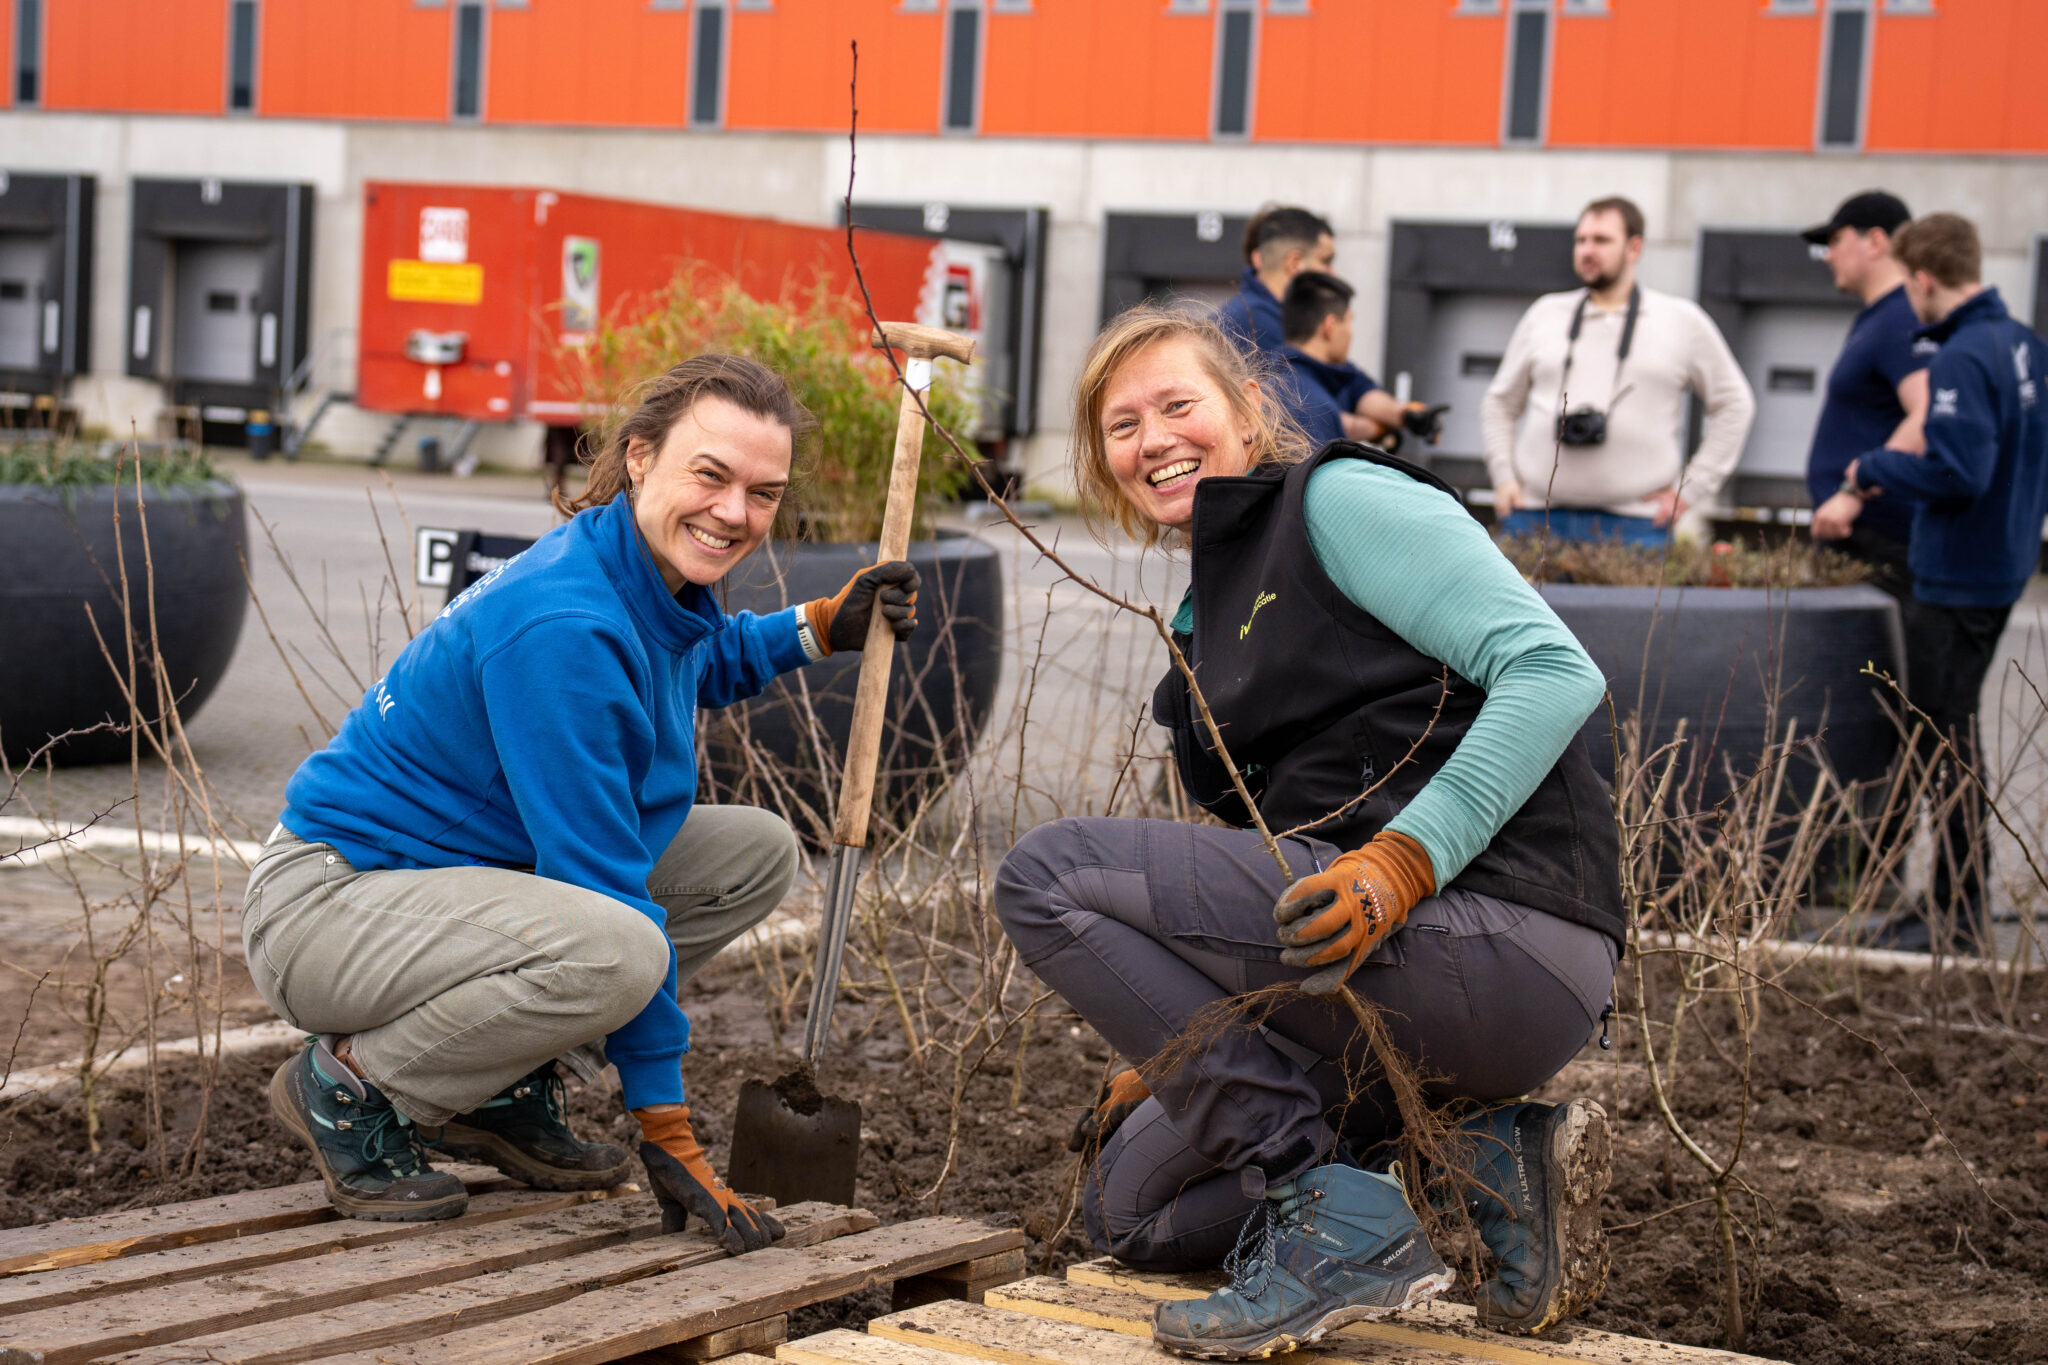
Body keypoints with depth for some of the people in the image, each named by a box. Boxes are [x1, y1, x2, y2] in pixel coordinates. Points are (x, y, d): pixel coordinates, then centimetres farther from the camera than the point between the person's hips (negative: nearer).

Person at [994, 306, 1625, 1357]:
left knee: (1046, 876, -14)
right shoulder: (1200, 624, 24)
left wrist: (1404, 857, -26)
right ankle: (1490, 1153, 6)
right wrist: (1179, 1056, 21)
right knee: (1131, 1203, 14)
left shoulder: (1338, 501, -3)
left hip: (1496, 933, -10)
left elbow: (1554, 671, -16)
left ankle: (1336, 1222, -15)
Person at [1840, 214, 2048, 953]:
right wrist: (1891, 479, 15)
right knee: (1949, 738, 18)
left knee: (1944, 745, -1)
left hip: (1956, 580, -9)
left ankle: (1960, 919, 5)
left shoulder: (1962, 359, -20)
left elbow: (1960, 472, -26)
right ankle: (1958, 902, 26)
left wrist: (1873, 471, -11)